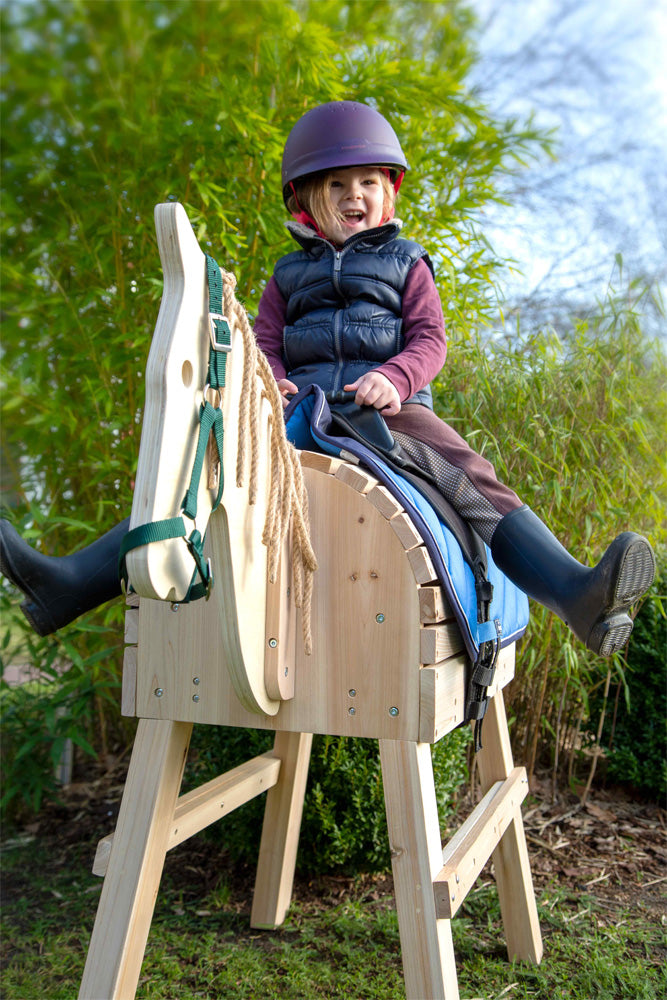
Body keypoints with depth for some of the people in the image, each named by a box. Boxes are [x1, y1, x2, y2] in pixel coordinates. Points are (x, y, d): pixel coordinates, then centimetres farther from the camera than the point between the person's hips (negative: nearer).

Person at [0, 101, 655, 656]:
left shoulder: (405, 263, 18)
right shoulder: (290, 274, 24)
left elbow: (430, 338, 4)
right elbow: (265, 342, 16)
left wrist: (394, 378, -20)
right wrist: (269, 381, -11)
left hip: (390, 410, -2)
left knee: (474, 480, -28)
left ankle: (574, 592, -44)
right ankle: (71, 583, -21)